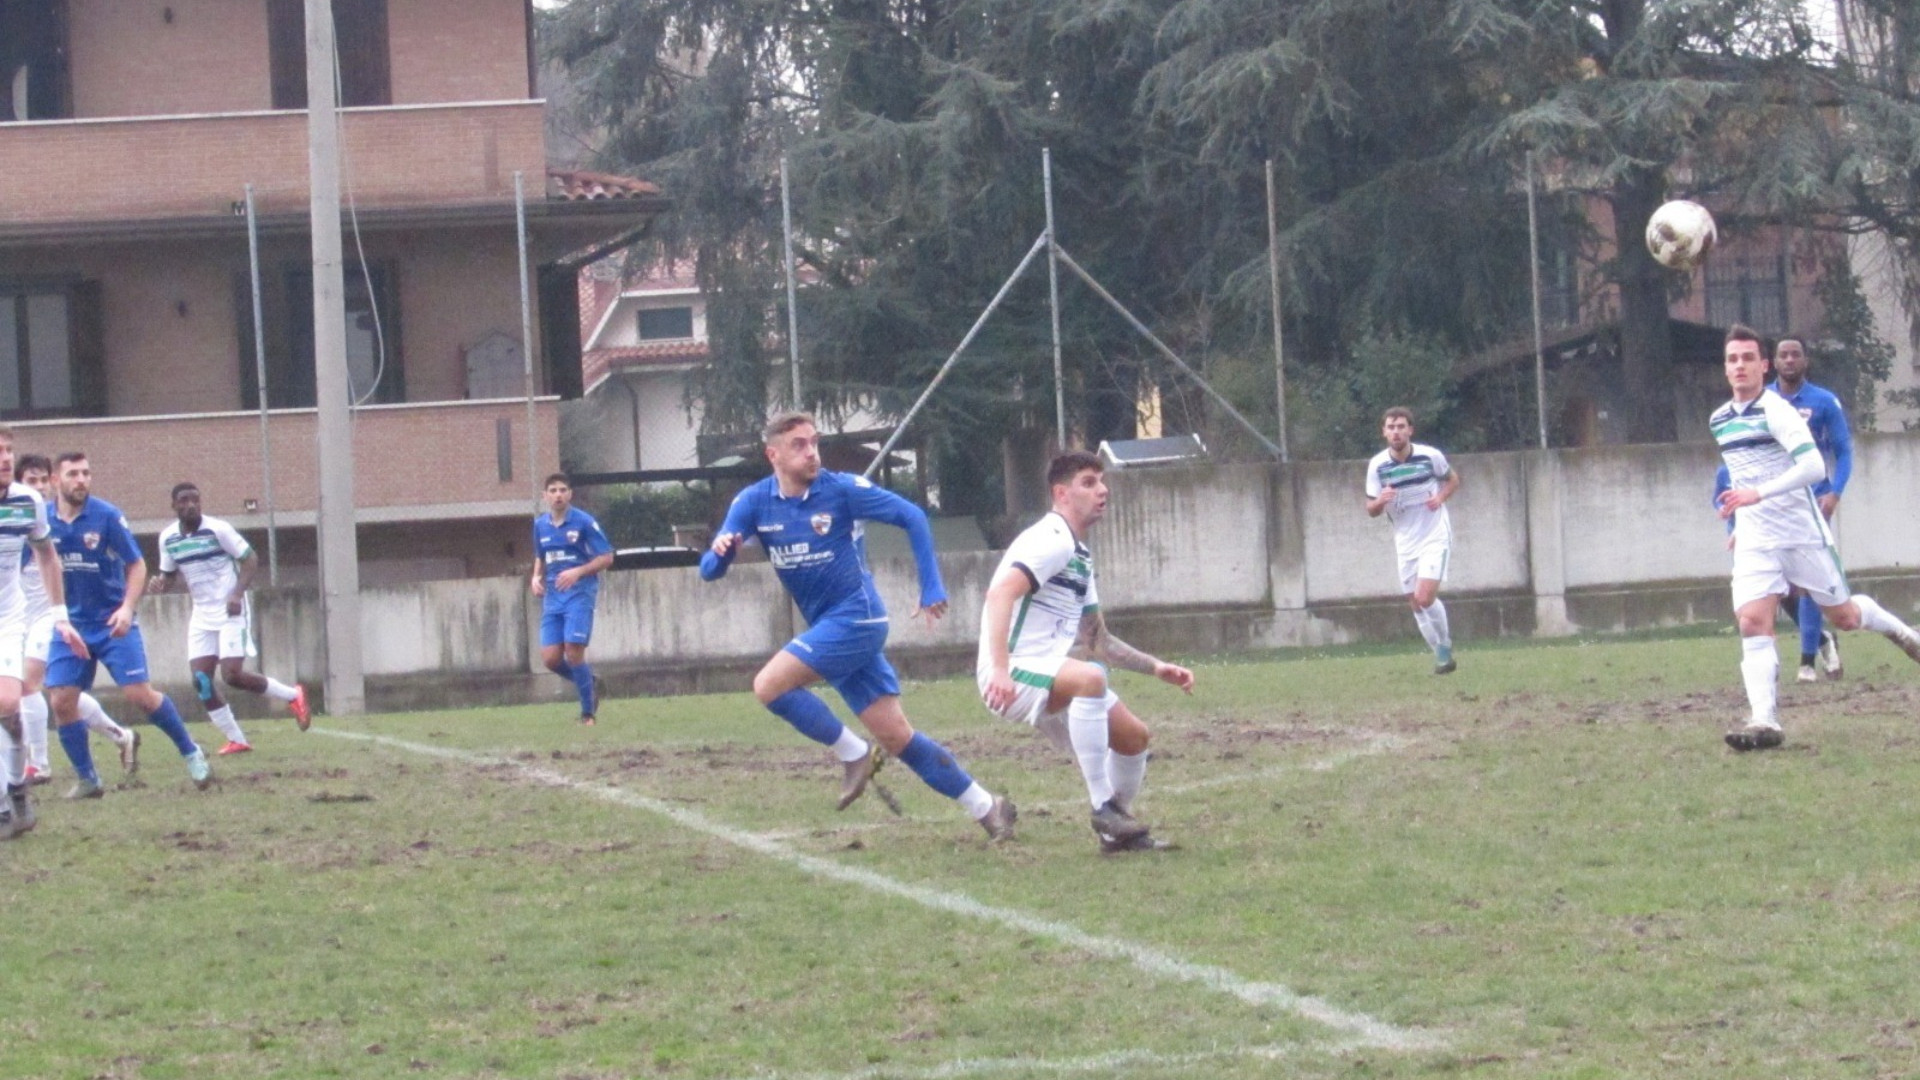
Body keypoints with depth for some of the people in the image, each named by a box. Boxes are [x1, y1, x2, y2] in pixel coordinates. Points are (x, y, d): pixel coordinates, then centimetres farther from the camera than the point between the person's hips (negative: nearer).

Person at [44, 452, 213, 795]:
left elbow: (137, 564, -4)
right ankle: (87, 780, 7)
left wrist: (127, 608, -17)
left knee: (139, 694, -9)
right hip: (70, 624, 3)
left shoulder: (107, 516, -10)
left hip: (113, 623, -3)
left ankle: (192, 753, 11)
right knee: (61, 701, -7)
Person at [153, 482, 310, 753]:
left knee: (232, 674, -17)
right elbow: (170, 574, 17)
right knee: (201, 680, -4)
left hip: (231, 611, -6)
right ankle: (236, 740, 7)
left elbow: (250, 560, -10)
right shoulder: (168, 538, 3)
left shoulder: (217, 529, -13)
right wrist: (162, 583, -8)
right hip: (202, 615, 6)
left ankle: (292, 695, 6)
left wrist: (238, 594, -23)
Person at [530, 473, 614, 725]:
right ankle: (589, 683, 25)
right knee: (550, 659, -3)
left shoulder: (584, 522, -7)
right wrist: (536, 577, 4)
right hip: (552, 597, 5)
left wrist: (578, 572, -19)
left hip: (579, 593, -5)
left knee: (573, 653, -13)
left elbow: (606, 558, -5)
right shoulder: (540, 525, 10)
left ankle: (588, 713, 1)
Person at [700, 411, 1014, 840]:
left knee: (769, 685, -19)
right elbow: (709, 570, -2)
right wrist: (720, 550, -26)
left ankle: (854, 754, -2)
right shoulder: (753, 503, 1)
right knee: (896, 736, 4)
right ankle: (985, 807, 13)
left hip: (855, 617, -5)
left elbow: (912, 517, -4)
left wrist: (931, 589, -7)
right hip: (828, 627, 5)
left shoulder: (842, 489, -10)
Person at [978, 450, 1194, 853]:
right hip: (1014, 674, -10)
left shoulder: (1080, 556, 20)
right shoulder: (1051, 540, -12)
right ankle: (1104, 808, -32)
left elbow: (1099, 641, 28)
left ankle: (1118, 831, 26)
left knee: (1133, 735, 8)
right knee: (1090, 678, -36)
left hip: (1052, 676, 10)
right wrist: (999, 669, -39)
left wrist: (1156, 667, 18)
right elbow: (1000, 592, -28)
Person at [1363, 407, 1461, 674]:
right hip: (1405, 542, 4)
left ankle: (1445, 646, 4)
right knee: (1416, 604, 6)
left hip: (1434, 536, -4)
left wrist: (1441, 497, -12)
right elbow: (1371, 510, 0)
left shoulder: (1430, 456, -10)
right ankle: (1442, 655, 21)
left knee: (1425, 597, -19)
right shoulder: (1377, 465, -6)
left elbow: (1453, 479, 9)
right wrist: (1380, 501, -24)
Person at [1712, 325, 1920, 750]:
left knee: (1843, 617, 9)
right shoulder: (1720, 420, 9)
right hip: (1754, 540, 5)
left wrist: (1757, 495, -34)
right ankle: (1764, 719, -22)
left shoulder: (1775, 411, -15)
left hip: (1802, 533, -5)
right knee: (1752, 622, -15)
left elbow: (1813, 466, -27)